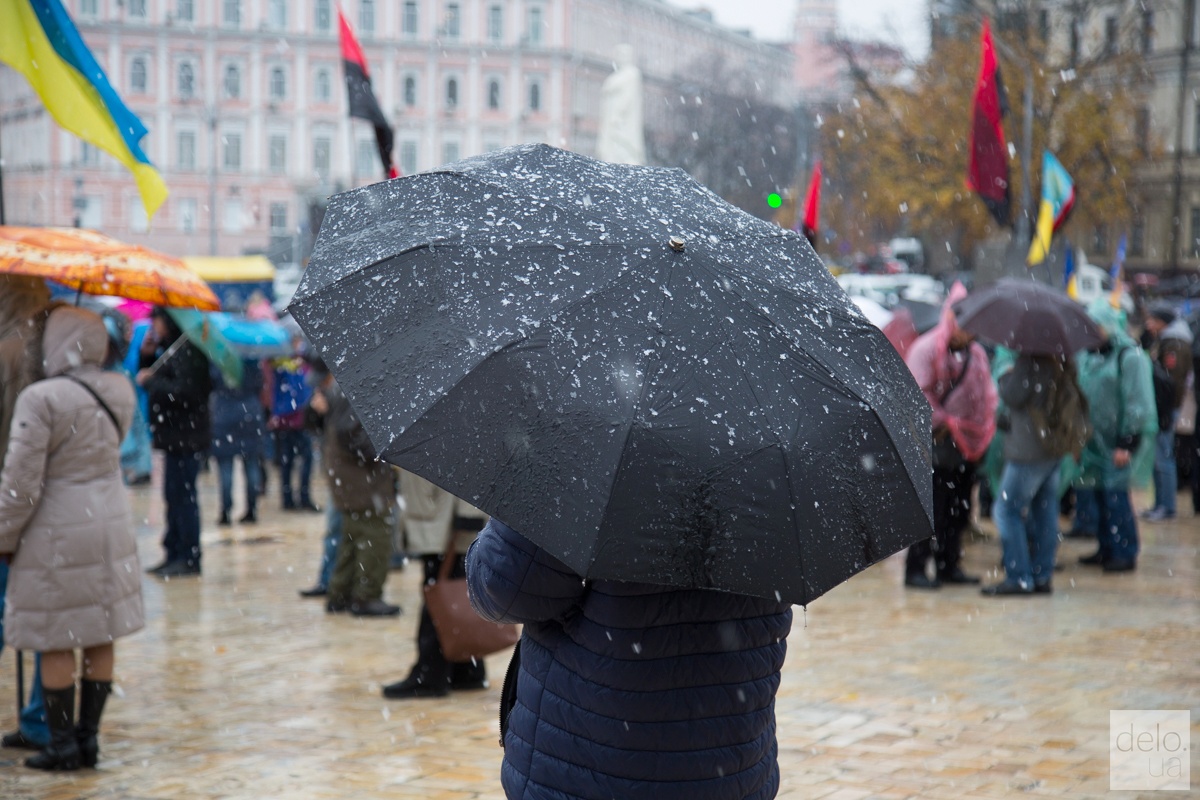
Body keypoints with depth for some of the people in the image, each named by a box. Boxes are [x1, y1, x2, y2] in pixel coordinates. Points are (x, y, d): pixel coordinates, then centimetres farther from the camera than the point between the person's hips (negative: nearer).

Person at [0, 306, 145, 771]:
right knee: (100, 637, 11)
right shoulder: (119, 392, 2)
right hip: (112, 523, 7)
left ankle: (62, 746, 9)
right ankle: (88, 739, 18)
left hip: (57, 533, -6)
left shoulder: (40, 398, -17)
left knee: (55, 644, 4)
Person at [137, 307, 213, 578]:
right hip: (176, 437, 11)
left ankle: (189, 558, -4)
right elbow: (151, 379, 21)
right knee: (174, 496, 14)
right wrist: (147, 356, 6)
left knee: (183, 495, -7)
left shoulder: (187, 351, -15)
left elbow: (185, 392, -23)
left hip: (185, 438, -11)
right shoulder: (171, 349, 17)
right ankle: (175, 554, 21)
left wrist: (150, 381, -13)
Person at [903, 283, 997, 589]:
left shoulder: (975, 352, 12)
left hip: (966, 444, 7)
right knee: (931, 508, -6)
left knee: (958, 509, 11)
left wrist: (983, 429, 3)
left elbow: (986, 393, 17)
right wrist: (943, 423, -13)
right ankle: (915, 569, 0)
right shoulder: (926, 349, -10)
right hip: (936, 445, -7)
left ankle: (949, 564, 21)